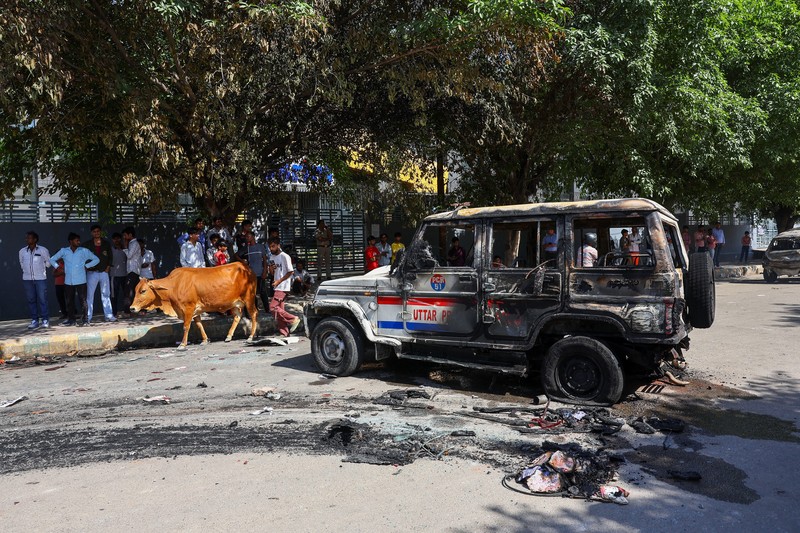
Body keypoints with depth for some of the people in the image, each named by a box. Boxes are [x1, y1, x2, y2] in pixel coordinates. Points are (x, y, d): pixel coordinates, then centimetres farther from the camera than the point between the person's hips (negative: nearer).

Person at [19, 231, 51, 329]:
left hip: (40, 278, -3)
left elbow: (48, 261, 11)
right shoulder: (22, 251, 6)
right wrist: (26, 271, 16)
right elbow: (21, 263, 22)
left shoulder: (43, 250, -2)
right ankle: (34, 320, 10)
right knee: (31, 300, 4)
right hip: (27, 279, 3)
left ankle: (45, 320, 3)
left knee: (42, 299, -3)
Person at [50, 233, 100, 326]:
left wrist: (86, 266, -1)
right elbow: (52, 259, 18)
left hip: (80, 281, -2)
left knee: (83, 301, -4)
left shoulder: (84, 251, 2)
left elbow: (96, 259, 8)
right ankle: (71, 320, 16)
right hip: (68, 282, 2)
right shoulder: (64, 251, 6)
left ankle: (84, 319, 2)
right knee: (69, 301, 7)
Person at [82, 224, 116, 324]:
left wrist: (108, 267, 4)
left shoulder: (106, 243, 7)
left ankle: (109, 316, 8)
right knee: (89, 295, 0)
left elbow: (110, 256, 12)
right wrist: (86, 268, -5)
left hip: (104, 272, 2)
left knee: (106, 294, 5)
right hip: (92, 273, -2)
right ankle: (88, 317, 4)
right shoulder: (87, 244, 0)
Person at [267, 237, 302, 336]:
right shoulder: (273, 257, 14)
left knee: (273, 307, -16)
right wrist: (271, 269, -2)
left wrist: (279, 281, -18)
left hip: (283, 287, -9)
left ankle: (293, 319, -6)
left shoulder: (284, 256, -11)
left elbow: (291, 272, -14)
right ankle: (284, 333, 12)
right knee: (279, 309, 8)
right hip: (277, 287, 9)